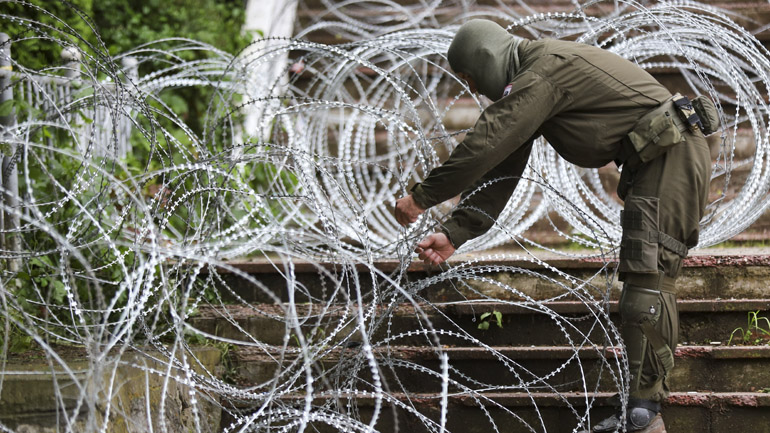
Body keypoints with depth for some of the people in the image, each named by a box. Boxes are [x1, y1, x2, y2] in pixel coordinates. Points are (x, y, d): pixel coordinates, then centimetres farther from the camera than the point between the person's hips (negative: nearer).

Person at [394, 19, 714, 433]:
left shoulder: (544, 71, -16)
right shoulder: (526, 89, 16)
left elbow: (483, 145, -19)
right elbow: (502, 170, 16)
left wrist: (421, 197, -9)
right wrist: (453, 234, 9)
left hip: (672, 155, -11)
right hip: (653, 163, 11)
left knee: (647, 281, -15)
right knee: (645, 286, 11)